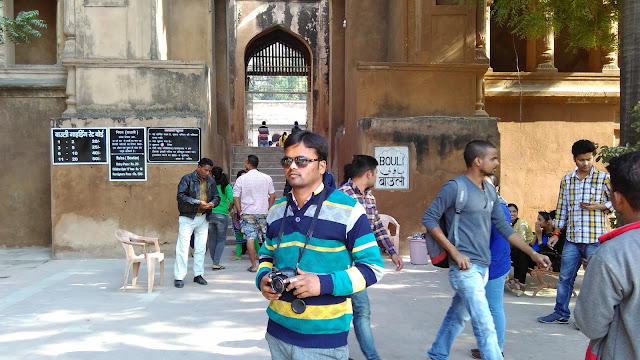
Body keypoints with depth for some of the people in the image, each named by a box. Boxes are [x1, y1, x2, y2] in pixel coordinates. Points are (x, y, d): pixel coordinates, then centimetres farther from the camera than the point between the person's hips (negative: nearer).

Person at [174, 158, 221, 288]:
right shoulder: (187, 178, -7)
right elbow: (181, 196, -16)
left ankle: (198, 275, 21)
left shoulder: (211, 181, 10)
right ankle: (179, 277, -1)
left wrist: (213, 203, -9)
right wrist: (198, 202, -21)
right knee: (183, 247, -6)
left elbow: (217, 196, 15)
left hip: (203, 218, 5)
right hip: (187, 218, -5)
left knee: (201, 248, 10)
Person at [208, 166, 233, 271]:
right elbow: (232, 200, -14)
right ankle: (216, 263, -3)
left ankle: (215, 262, 20)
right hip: (222, 215, -2)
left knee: (212, 239, 14)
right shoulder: (226, 186, -4)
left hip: (210, 214, 2)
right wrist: (229, 209, 3)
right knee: (221, 240, 6)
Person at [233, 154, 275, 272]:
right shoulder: (266, 178, 2)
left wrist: (240, 211, 4)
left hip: (247, 213, -2)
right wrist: (269, 209, 10)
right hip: (263, 212, 2)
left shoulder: (241, 179, -3)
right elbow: (272, 195, 4)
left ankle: (253, 265, 2)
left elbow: (235, 197, -4)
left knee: (250, 238, 1)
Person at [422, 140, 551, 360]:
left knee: (458, 315, 20)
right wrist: (455, 252, -17)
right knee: (485, 326, -9)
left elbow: (503, 227, 14)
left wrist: (533, 254, 8)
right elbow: (429, 218, -12)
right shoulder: (455, 187, -13)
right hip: (465, 268, -8)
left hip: (483, 267, 8)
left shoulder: (490, 191, 10)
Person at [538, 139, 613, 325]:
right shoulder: (566, 180, 9)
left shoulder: (603, 178, -3)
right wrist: (556, 233, 10)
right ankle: (561, 313, 22)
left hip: (595, 239, -4)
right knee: (565, 277, 10)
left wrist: (599, 206, -15)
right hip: (572, 239, 4)